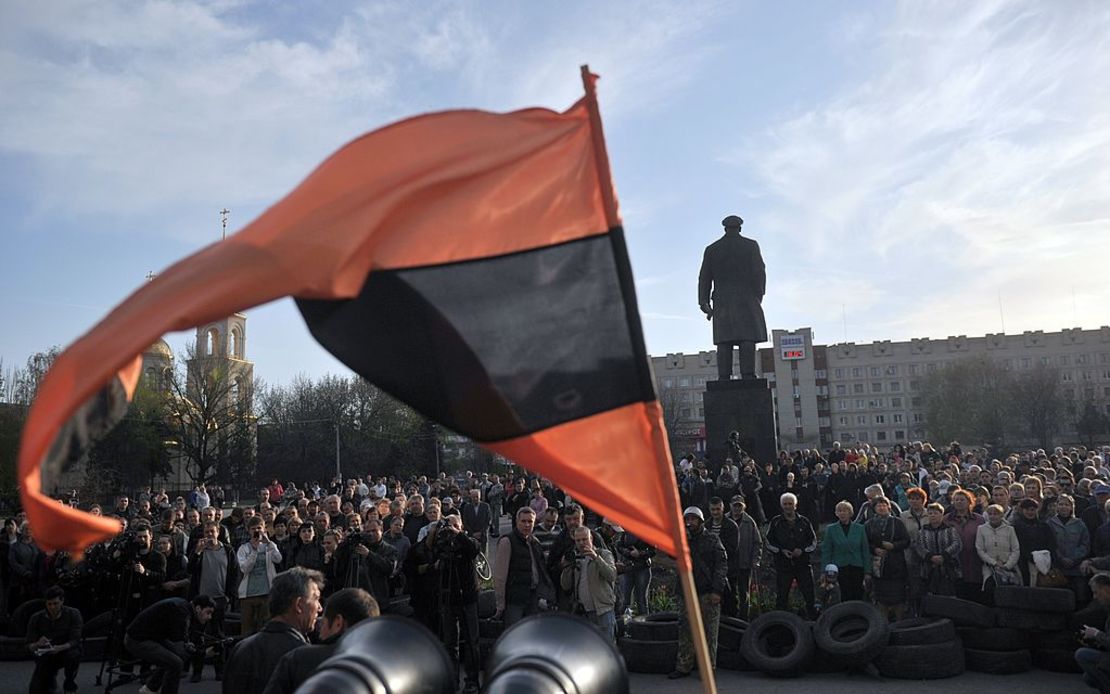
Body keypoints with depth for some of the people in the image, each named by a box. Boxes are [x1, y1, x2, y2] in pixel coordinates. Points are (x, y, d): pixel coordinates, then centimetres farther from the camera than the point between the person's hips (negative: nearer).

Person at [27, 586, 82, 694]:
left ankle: (70, 679, -6)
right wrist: (38, 644, -35)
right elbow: (30, 646, -11)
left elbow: (75, 641, -23)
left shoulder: (73, 614, -20)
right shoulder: (36, 618, -15)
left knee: (73, 655, -37)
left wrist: (60, 648, -44)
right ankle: (51, 678, 20)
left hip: (66, 651, -2)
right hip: (44, 657, 2)